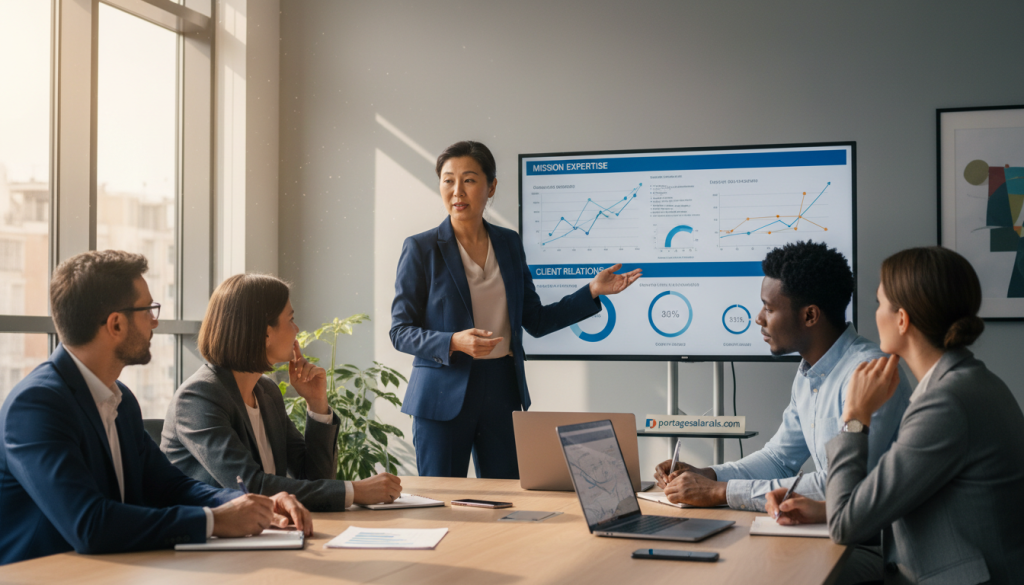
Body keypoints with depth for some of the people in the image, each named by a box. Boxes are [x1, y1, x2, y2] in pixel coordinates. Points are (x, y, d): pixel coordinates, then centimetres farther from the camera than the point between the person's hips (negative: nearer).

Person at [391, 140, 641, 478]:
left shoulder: (509, 244, 9)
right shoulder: (420, 248, -4)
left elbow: (536, 321, 13)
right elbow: (400, 332, -5)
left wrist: (593, 291, 6)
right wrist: (454, 342, -22)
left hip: (502, 390, 4)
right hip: (444, 396, -3)